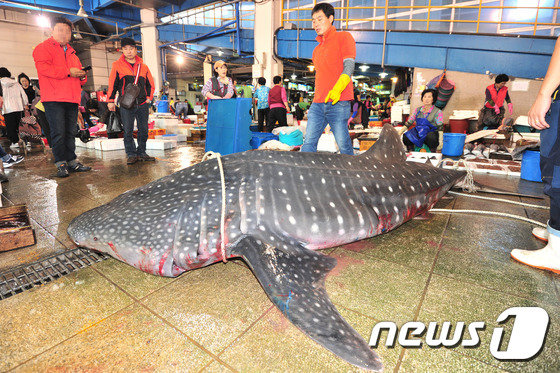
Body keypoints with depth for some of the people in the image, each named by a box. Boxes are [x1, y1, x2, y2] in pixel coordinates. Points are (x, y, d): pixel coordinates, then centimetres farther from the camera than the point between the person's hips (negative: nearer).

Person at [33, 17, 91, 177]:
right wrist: (68, 72, -14)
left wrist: (82, 76, 3)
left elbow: (79, 75, 27)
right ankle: (61, 164, -3)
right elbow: (43, 68, -12)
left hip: (72, 98, 6)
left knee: (70, 132, 8)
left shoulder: (71, 52, 26)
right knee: (58, 132, -8)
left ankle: (72, 161, 14)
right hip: (53, 99, -6)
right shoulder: (43, 48, 5)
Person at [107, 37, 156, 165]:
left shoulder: (143, 66, 12)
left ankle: (141, 153, 16)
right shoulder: (117, 65, 5)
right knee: (128, 131, -4)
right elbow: (112, 84, 6)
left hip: (143, 104, 3)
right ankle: (131, 154, 4)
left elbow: (150, 84, 20)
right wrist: (111, 101, 3)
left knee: (143, 130, 5)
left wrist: (149, 97, 9)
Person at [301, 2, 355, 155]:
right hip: (318, 104, 6)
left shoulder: (343, 37, 7)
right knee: (309, 143, -5)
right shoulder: (317, 49, 26)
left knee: (343, 144, -5)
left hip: (338, 103, -6)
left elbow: (349, 66, -7)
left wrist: (337, 89, -24)